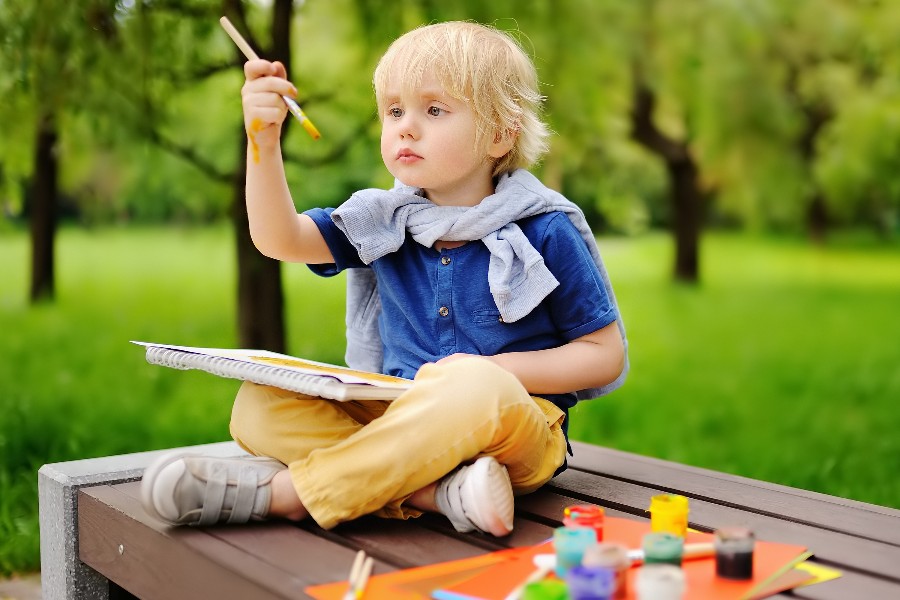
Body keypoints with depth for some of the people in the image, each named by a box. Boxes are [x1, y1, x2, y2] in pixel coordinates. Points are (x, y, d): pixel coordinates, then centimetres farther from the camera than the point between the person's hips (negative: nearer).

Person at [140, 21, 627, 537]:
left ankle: (279, 492, -30)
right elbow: (280, 239, -5)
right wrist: (264, 138, -18)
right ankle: (434, 489, -33)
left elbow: (607, 355, -2)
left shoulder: (544, 232, -5)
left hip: (513, 425, -4)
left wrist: (499, 369, -15)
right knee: (260, 402, -15)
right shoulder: (384, 221, 7)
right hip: (400, 412, 5)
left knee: (480, 389, -40)